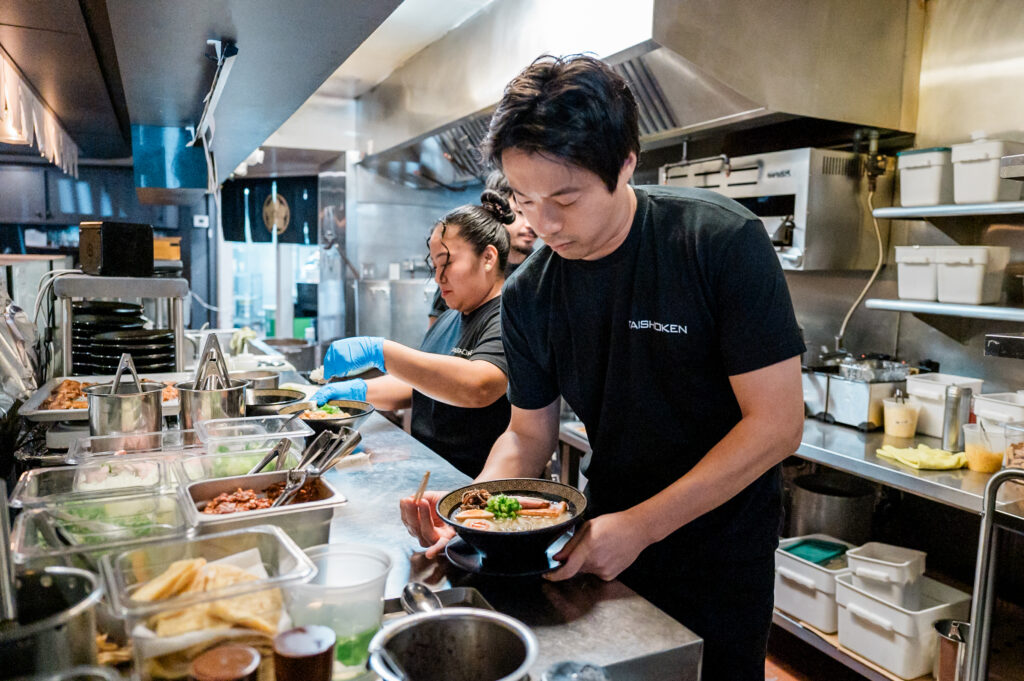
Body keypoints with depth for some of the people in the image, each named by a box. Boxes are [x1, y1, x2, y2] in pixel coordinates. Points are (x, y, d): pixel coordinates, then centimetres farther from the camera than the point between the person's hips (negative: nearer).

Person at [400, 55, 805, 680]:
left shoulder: (723, 242, -21)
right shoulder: (528, 296, -8)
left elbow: (776, 423, -21)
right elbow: (530, 434, 2)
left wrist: (640, 525, -26)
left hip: (723, 550, -3)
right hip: (606, 541, 4)